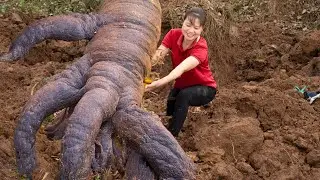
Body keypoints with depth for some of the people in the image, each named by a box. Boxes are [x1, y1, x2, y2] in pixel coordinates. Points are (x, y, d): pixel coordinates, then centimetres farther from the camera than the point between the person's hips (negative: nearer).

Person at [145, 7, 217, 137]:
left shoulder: (201, 48, -31)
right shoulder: (173, 35, -18)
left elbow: (182, 68, -49)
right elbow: (157, 57, -31)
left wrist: (158, 83, -66)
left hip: (204, 88, -5)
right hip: (182, 85, 5)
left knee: (184, 95, -34)